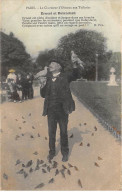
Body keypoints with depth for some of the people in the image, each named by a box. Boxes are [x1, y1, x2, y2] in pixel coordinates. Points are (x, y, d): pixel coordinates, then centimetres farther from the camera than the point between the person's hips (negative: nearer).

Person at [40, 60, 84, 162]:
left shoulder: (65, 76, -3)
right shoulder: (48, 79, 6)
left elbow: (77, 74, -16)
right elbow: (43, 94, 2)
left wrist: (75, 64, -32)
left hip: (62, 109, -3)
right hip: (51, 110, 3)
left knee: (63, 132, 12)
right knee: (51, 132, 14)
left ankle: (65, 153, 30)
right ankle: (52, 151, 34)